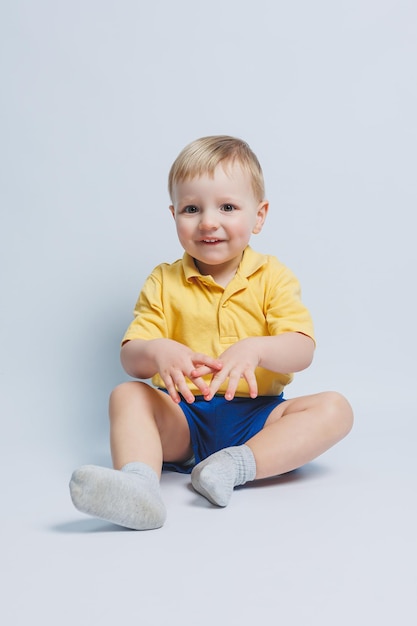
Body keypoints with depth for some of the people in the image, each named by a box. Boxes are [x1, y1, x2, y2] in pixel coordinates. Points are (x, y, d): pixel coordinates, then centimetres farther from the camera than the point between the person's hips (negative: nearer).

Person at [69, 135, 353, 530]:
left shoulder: (273, 278, 2)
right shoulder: (164, 283, 4)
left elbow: (302, 351, -10)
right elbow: (129, 357, -4)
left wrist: (253, 349, -32)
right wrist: (157, 352, -29)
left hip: (256, 416, 0)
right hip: (183, 420, 0)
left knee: (335, 408, -21)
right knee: (127, 394, -24)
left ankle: (237, 465, -37)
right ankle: (139, 485, -48)